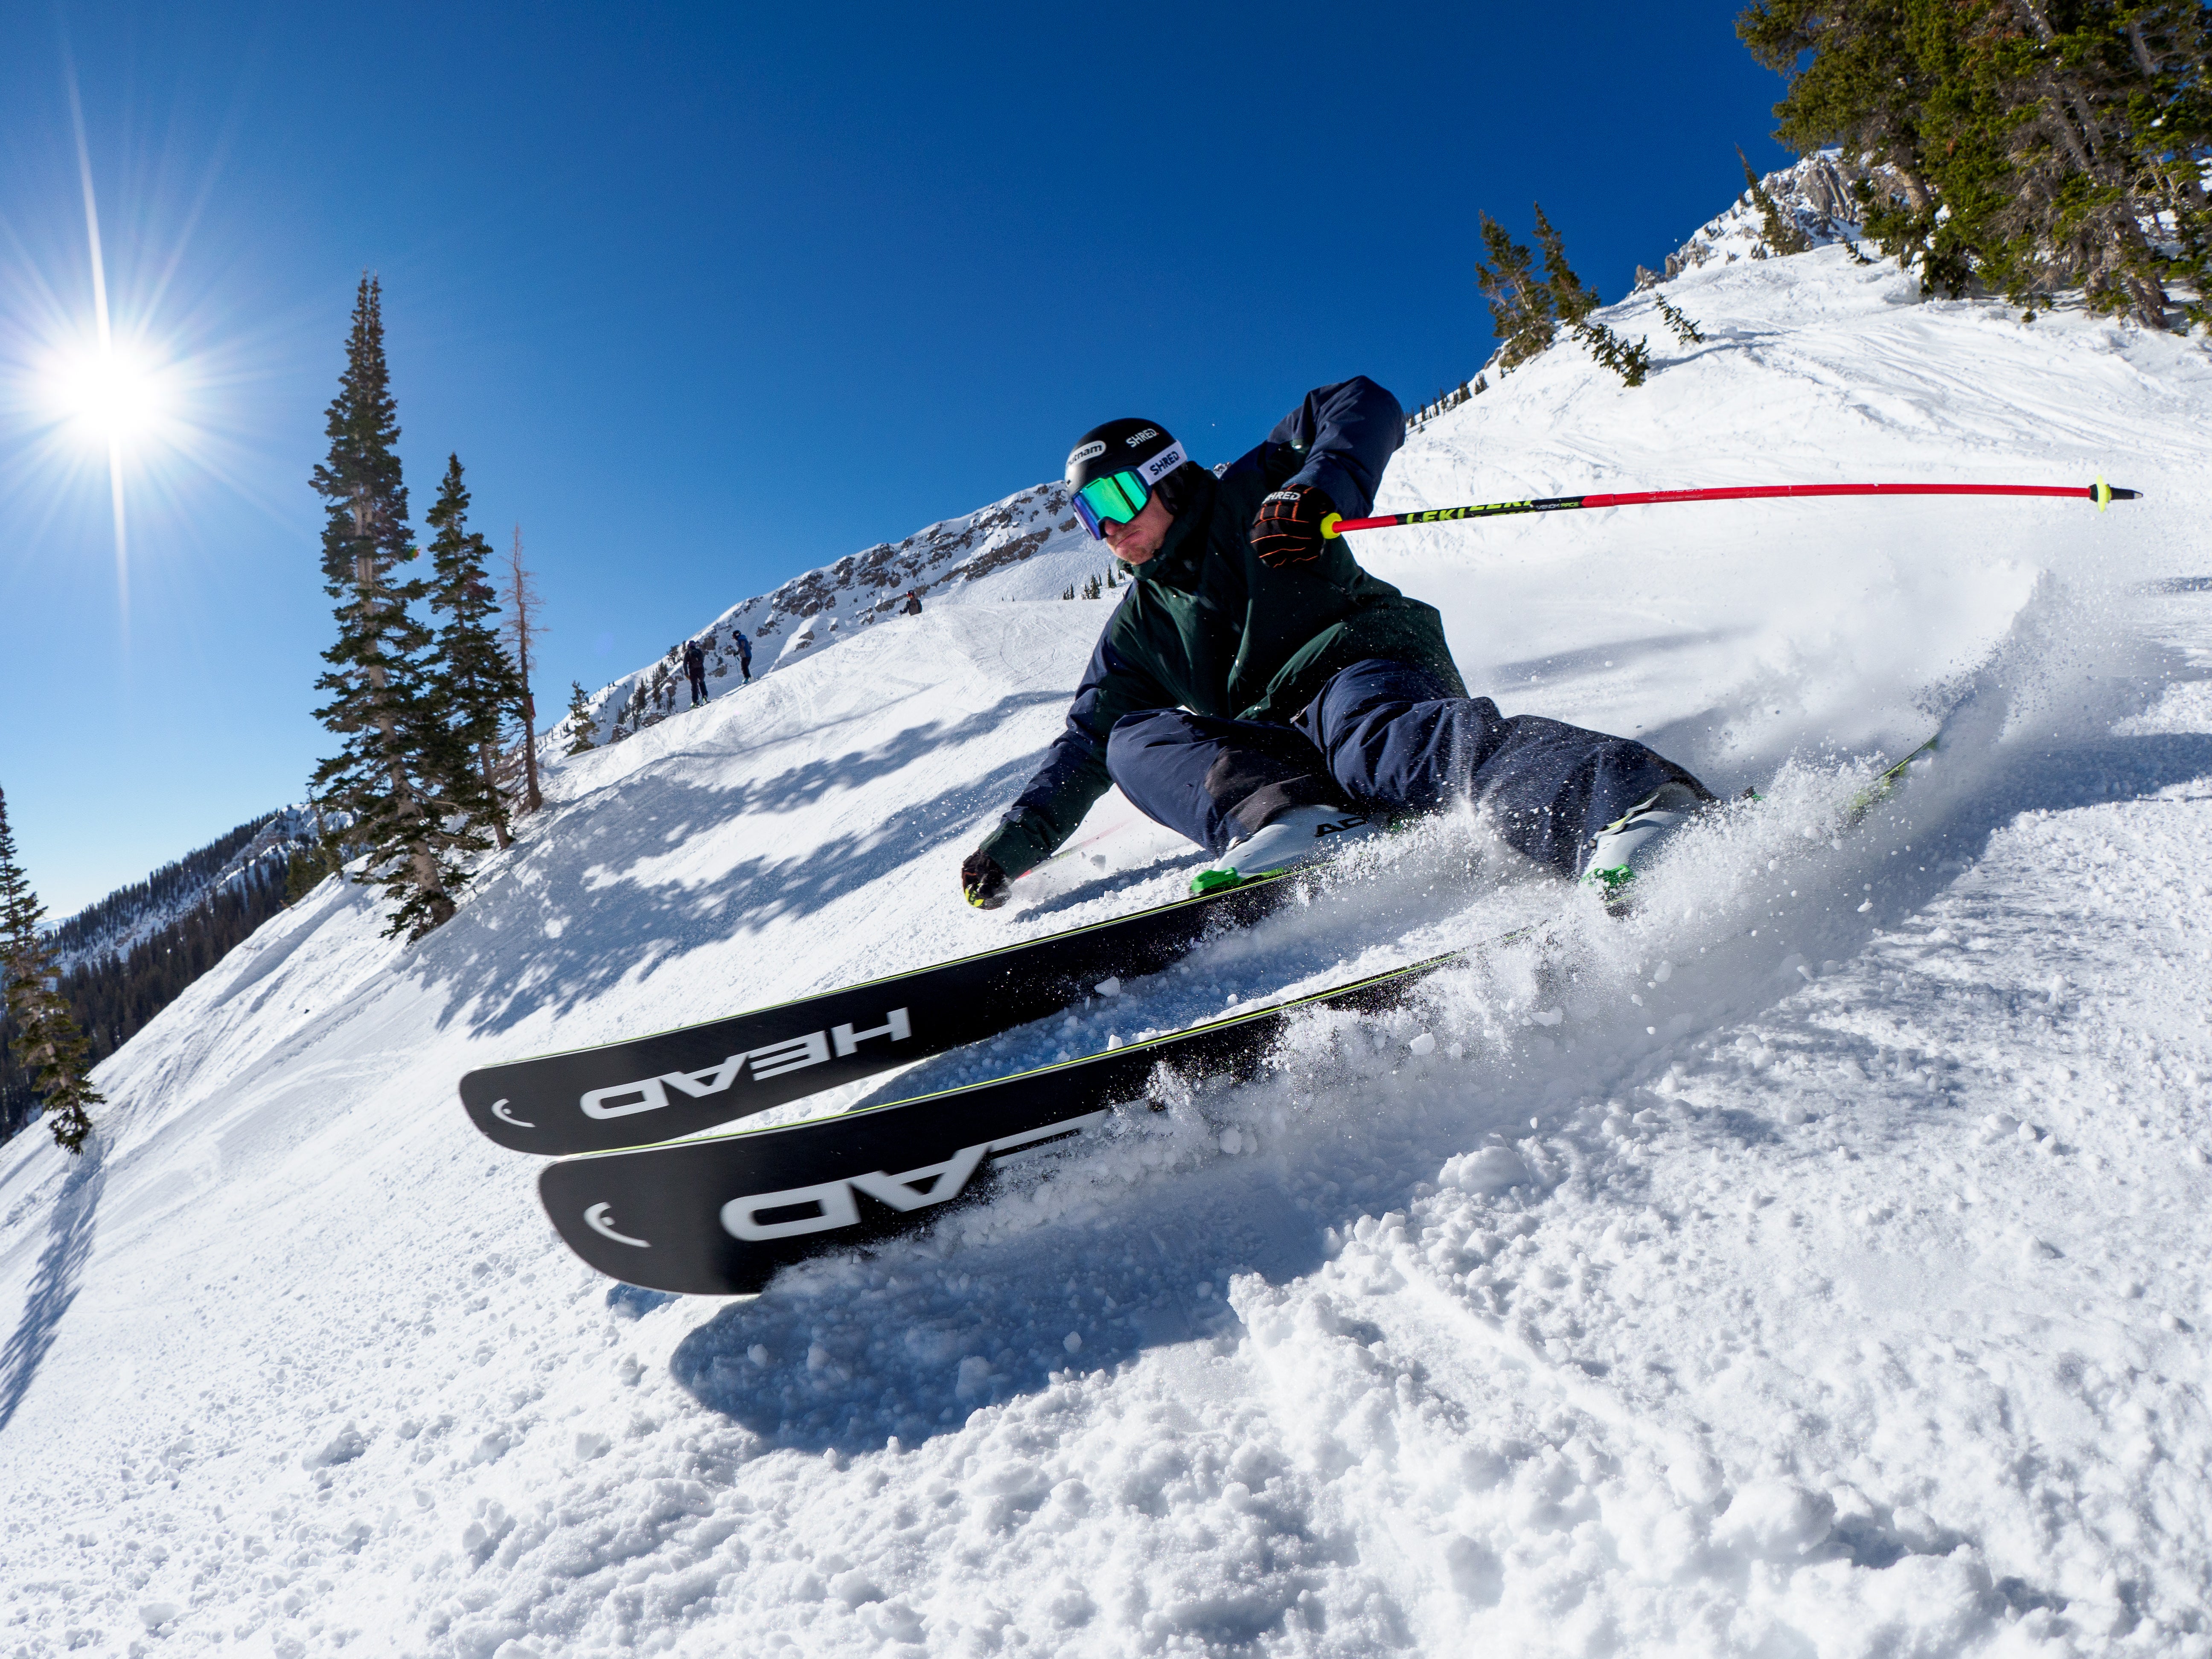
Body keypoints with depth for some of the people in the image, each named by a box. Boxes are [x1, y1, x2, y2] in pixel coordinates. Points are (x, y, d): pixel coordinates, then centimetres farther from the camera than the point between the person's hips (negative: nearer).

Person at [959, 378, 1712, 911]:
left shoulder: (1252, 494, 12)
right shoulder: (1138, 625, 25)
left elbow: (1364, 406, 1)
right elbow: (1085, 742, 24)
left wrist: (1319, 491, -18)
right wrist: (1015, 842, 16)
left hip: (1370, 666, -5)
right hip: (1273, 746, 5)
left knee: (1363, 728, -39)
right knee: (1135, 737, -14)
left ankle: (1629, 800, -63)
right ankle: (1290, 819, -42)